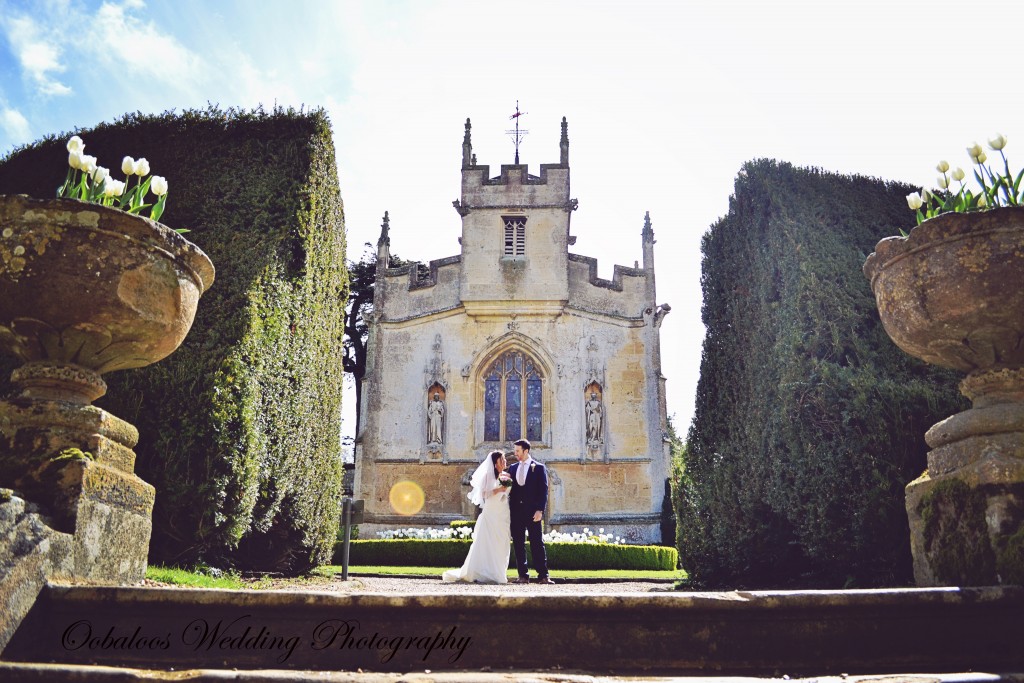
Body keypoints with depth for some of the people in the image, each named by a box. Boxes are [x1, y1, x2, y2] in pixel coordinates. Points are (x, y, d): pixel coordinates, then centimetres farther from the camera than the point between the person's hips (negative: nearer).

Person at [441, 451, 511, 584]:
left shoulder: (507, 476, 13)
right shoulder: (488, 475, -2)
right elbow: (483, 494, -8)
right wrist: (498, 490, -18)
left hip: (503, 516, 5)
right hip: (490, 514, -5)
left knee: (501, 546, 3)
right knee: (486, 544, -8)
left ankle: (497, 574, 8)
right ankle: (482, 574, -8)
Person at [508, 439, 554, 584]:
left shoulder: (539, 468, 2)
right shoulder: (512, 468, 15)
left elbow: (543, 490, -3)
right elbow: (510, 489, 14)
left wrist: (540, 510, -11)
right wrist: (508, 510, 1)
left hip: (532, 511, -4)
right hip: (516, 511, 4)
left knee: (537, 543, -4)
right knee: (518, 544, 3)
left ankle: (543, 575, -2)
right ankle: (523, 575, 8)